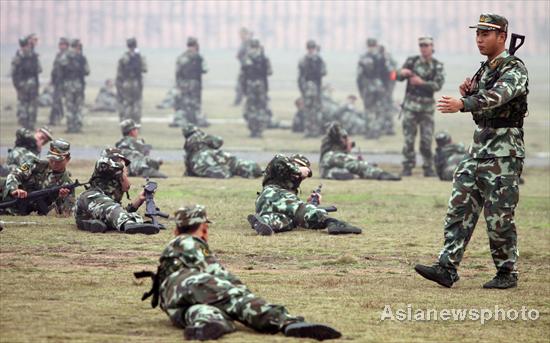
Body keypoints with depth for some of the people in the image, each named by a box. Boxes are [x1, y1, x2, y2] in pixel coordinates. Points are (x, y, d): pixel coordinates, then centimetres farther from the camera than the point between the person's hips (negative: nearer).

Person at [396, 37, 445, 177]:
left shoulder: (437, 66, 1)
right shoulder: (412, 61, 4)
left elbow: (438, 85, -10)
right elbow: (398, 77, 3)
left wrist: (421, 82, -22)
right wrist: (402, 72, -21)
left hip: (427, 107, 0)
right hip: (411, 105, 0)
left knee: (427, 139, -1)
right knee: (409, 138, -2)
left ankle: (428, 168, 6)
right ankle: (407, 167, 4)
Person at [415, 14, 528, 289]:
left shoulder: (514, 69, -13)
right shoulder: (484, 70, 15)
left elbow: (498, 96, -32)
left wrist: (462, 104, -46)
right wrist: (467, 93, 3)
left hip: (503, 154, -8)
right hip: (477, 150, 8)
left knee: (499, 217, -4)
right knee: (459, 209, 1)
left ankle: (507, 272, 8)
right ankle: (447, 268, -1)